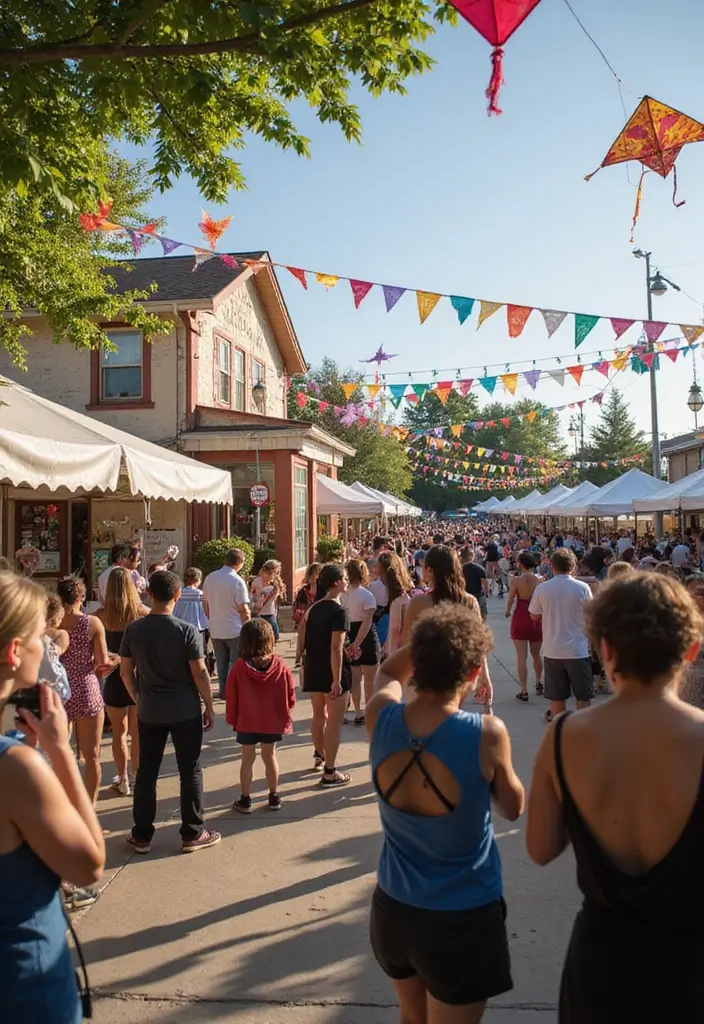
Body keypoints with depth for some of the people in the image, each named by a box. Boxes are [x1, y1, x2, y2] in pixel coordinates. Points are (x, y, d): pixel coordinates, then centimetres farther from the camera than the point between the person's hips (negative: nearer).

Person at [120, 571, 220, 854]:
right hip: (185, 712, -3)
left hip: (149, 713, 3)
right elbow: (200, 673, -12)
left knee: (146, 772, 14)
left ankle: (141, 836, 23)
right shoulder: (187, 631, -15)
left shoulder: (133, 630, -5)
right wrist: (209, 706, -1)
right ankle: (192, 834, 18)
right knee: (190, 771, 9)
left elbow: (126, 671, 2)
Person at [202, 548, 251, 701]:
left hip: (215, 630, 5)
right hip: (235, 630, -5)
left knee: (221, 663, 16)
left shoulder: (209, 578, 0)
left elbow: (206, 606, 9)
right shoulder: (237, 581, -17)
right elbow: (244, 610, -16)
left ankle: (223, 690, 23)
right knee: (236, 663, 7)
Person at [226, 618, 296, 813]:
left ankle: (245, 799, 18)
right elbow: (290, 696, -4)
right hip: (273, 722, 2)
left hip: (246, 723, -1)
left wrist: (232, 720, 7)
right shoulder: (280, 666, -12)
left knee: (247, 759, 11)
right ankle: (274, 797, 24)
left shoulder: (239, 667, -15)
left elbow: (231, 698, -7)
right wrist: (285, 713, 15)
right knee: (270, 756, 15)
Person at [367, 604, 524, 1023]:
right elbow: (513, 808, -5)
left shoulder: (381, 717, -15)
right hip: (462, 917, -3)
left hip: (393, 907, 4)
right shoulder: (486, 734, -26)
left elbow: (389, 673, 10)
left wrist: (429, 639, 1)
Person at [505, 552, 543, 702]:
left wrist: (507, 612, 15)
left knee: (522, 657, 2)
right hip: (536, 619, 3)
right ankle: (539, 683, 37)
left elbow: (510, 600, -4)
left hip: (520, 619, -3)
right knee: (536, 654, 23)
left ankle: (524, 691, 3)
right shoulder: (539, 580, -7)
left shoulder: (516, 580, -11)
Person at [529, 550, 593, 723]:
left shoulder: (542, 588, -5)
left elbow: (534, 615, 5)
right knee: (583, 697, 11)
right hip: (577, 650, -1)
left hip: (552, 650, 1)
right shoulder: (582, 587, -9)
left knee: (556, 697, 10)